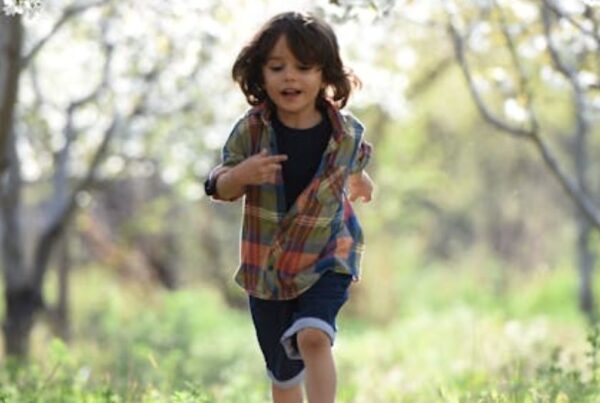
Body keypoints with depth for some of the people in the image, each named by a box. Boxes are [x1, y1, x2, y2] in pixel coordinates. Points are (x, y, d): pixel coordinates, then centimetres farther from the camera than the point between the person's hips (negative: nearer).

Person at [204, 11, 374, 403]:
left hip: (326, 258, -2)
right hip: (265, 264, 2)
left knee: (313, 337, -28)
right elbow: (219, 187, -7)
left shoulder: (347, 132, -8)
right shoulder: (251, 130, -11)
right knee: (283, 371, 13)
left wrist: (357, 181, 1)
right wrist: (241, 175, -24)